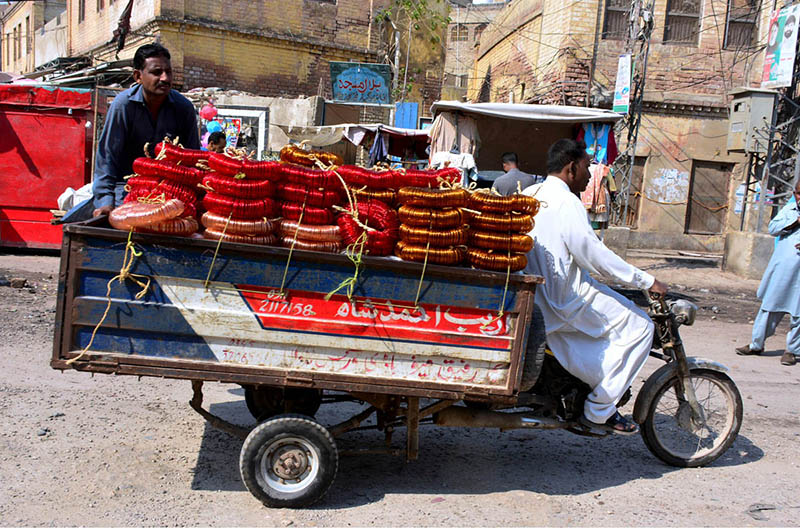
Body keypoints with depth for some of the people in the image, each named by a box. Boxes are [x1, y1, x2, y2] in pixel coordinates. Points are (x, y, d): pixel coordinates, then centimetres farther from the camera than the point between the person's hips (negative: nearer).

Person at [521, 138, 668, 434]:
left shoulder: (529, 195, 10)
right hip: (568, 299, -10)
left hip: (537, 294, 10)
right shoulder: (566, 202, -17)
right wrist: (647, 282, -15)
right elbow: (593, 254, -21)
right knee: (639, 326, -4)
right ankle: (598, 410, -2)